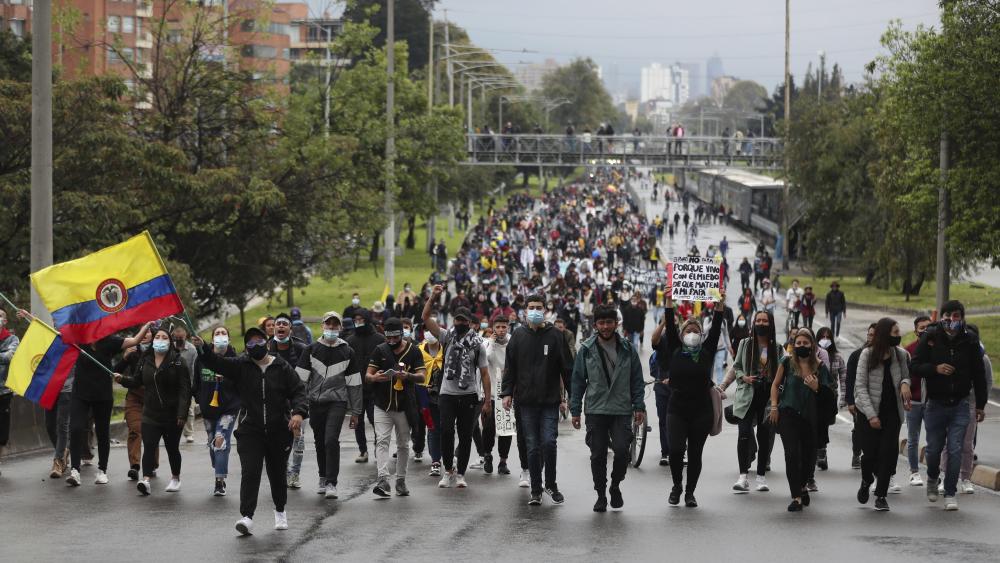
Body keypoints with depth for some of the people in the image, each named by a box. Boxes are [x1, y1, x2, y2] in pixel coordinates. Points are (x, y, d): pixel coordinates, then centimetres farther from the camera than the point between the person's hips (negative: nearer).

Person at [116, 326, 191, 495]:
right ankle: (146, 480, -23)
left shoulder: (177, 361, -8)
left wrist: (182, 413, -19)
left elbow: (185, 389, -12)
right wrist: (123, 379, -7)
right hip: (150, 413, 2)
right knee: (149, 447, -13)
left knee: (172, 448, 13)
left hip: (172, 415, -2)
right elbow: (136, 380, 14)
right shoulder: (145, 360, 6)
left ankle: (175, 478, 33)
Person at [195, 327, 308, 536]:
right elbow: (216, 362, -11)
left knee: (278, 473, 15)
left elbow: (299, 391, -1)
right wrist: (202, 348, -30)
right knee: (250, 472, -14)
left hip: (279, 431, 1)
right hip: (250, 430, -1)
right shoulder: (241, 366, 1)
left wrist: (299, 412, -19)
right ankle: (247, 517, -20)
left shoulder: (282, 368, 1)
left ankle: (280, 511, 37)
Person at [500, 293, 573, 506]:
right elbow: (510, 367, 10)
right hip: (526, 401, 2)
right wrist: (507, 393, 1)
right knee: (533, 447, 4)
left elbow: (566, 367, 2)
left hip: (550, 401, -2)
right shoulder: (518, 335, 8)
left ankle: (551, 484, 10)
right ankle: (536, 490, 12)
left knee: (549, 442, -10)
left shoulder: (555, 335, 2)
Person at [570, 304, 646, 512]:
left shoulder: (628, 349, 4)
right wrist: (575, 409, 2)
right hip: (596, 410, 0)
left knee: (622, 451, -13)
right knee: (598, 455, 2)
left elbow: (637, 380, 8)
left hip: (622, 411, 0)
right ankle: (601, 495, 15)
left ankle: (615, 486, 12)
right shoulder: (586, 350, 3)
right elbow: (578, 381, 6)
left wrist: (639, 407, 1)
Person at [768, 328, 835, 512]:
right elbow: (776, 385, 9)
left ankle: (802, 485, 39)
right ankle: (796, 497, -8)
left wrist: (816, 388, -12)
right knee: (792, 454, -12)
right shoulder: (787, 362, 1)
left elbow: (826, 395, 9)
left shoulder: (819, 367, 3)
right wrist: (774, 407, 0)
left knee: (809, 455, 9)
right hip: (788, 414, -2)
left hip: (809, 416, 2)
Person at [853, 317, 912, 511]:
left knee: (888, 452, -5)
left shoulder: (901, 354, 3)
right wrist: (870, 415, -15)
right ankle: (866, 481, 31)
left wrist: (905, 383, -10)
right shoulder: (867, 355, -6)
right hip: (871, 411, -2)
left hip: (893, 411, 2)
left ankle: (881, 494, 6)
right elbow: (860, 386, -7)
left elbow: (905, 376, 17)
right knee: (870, 452, -1)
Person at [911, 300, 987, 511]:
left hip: (960, 405, 0)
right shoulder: (930, 337, -5)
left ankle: (950, 493, 4)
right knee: (934, 448, 9)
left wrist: (980, 405, 5)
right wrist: (935, 368, -21)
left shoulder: (970, 340, -2)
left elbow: (979, 374, 4)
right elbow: (915, 365, -3)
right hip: (935, 404, 0)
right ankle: (932, 478, 38)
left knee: (955, 450, -5)